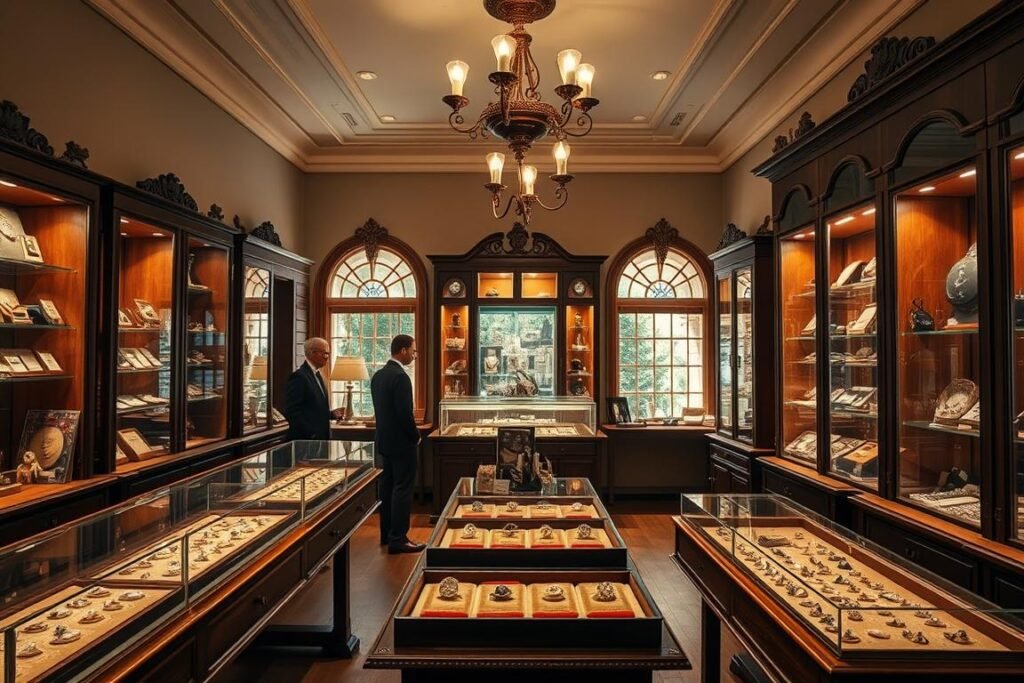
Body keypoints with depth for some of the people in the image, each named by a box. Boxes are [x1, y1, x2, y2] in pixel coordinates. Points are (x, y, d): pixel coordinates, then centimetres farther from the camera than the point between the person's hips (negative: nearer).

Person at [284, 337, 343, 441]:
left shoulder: (317, 375, 15)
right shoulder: (298, 376, -13)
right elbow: (292, 412, -18)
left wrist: (332, 414, 5)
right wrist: (311, 435, -20)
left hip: (320, 437, 9)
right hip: (305, 440, -9)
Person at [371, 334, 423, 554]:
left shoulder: (378, 375, 9)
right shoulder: (400, 377, -19)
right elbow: (405, 413, -22)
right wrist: (416, 436, -9)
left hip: (384, 439, 9)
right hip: (401, 442, -9)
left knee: (387, 487, 15)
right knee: (403, 490, -3)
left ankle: (387, 534, 24)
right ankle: (398, 539, 1)